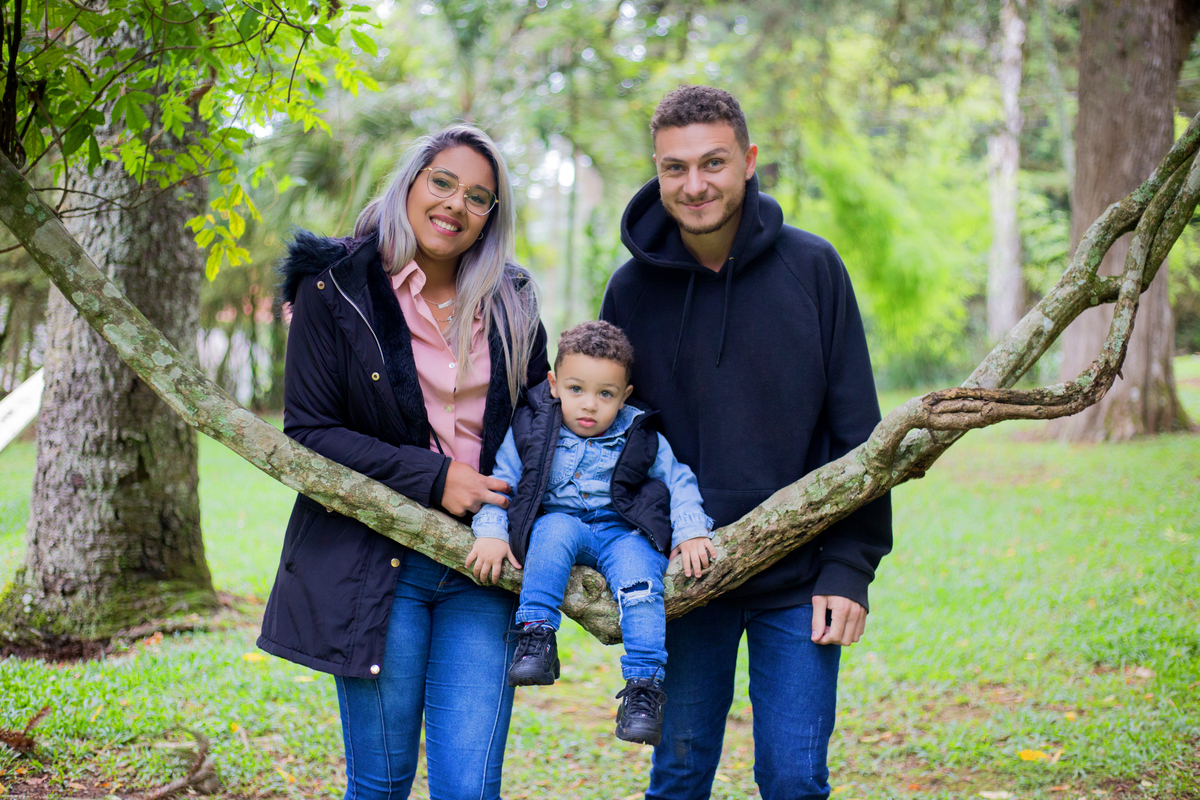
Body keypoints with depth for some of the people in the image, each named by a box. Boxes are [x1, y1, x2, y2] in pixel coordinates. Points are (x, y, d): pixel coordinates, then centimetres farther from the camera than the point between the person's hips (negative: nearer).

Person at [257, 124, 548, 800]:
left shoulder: (509, 302, 10)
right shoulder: (335, 288, -1)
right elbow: (308, 432, -6)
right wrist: (431, 477, -14)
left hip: (482, 566, 2)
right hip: (378, 561, -2)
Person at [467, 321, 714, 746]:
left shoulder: (640, 438, 3)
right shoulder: (531, 430, 2)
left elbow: (679, 482, 8)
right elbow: (500, 482, 5)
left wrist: (690, 531, -7)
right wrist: (490, 532, -10)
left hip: (623, 530, 0)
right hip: (559, 523, 0)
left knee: (639, 577, -30)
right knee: (555, 528, -35)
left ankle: (644, 684, -26)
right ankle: (536, 637, -31)